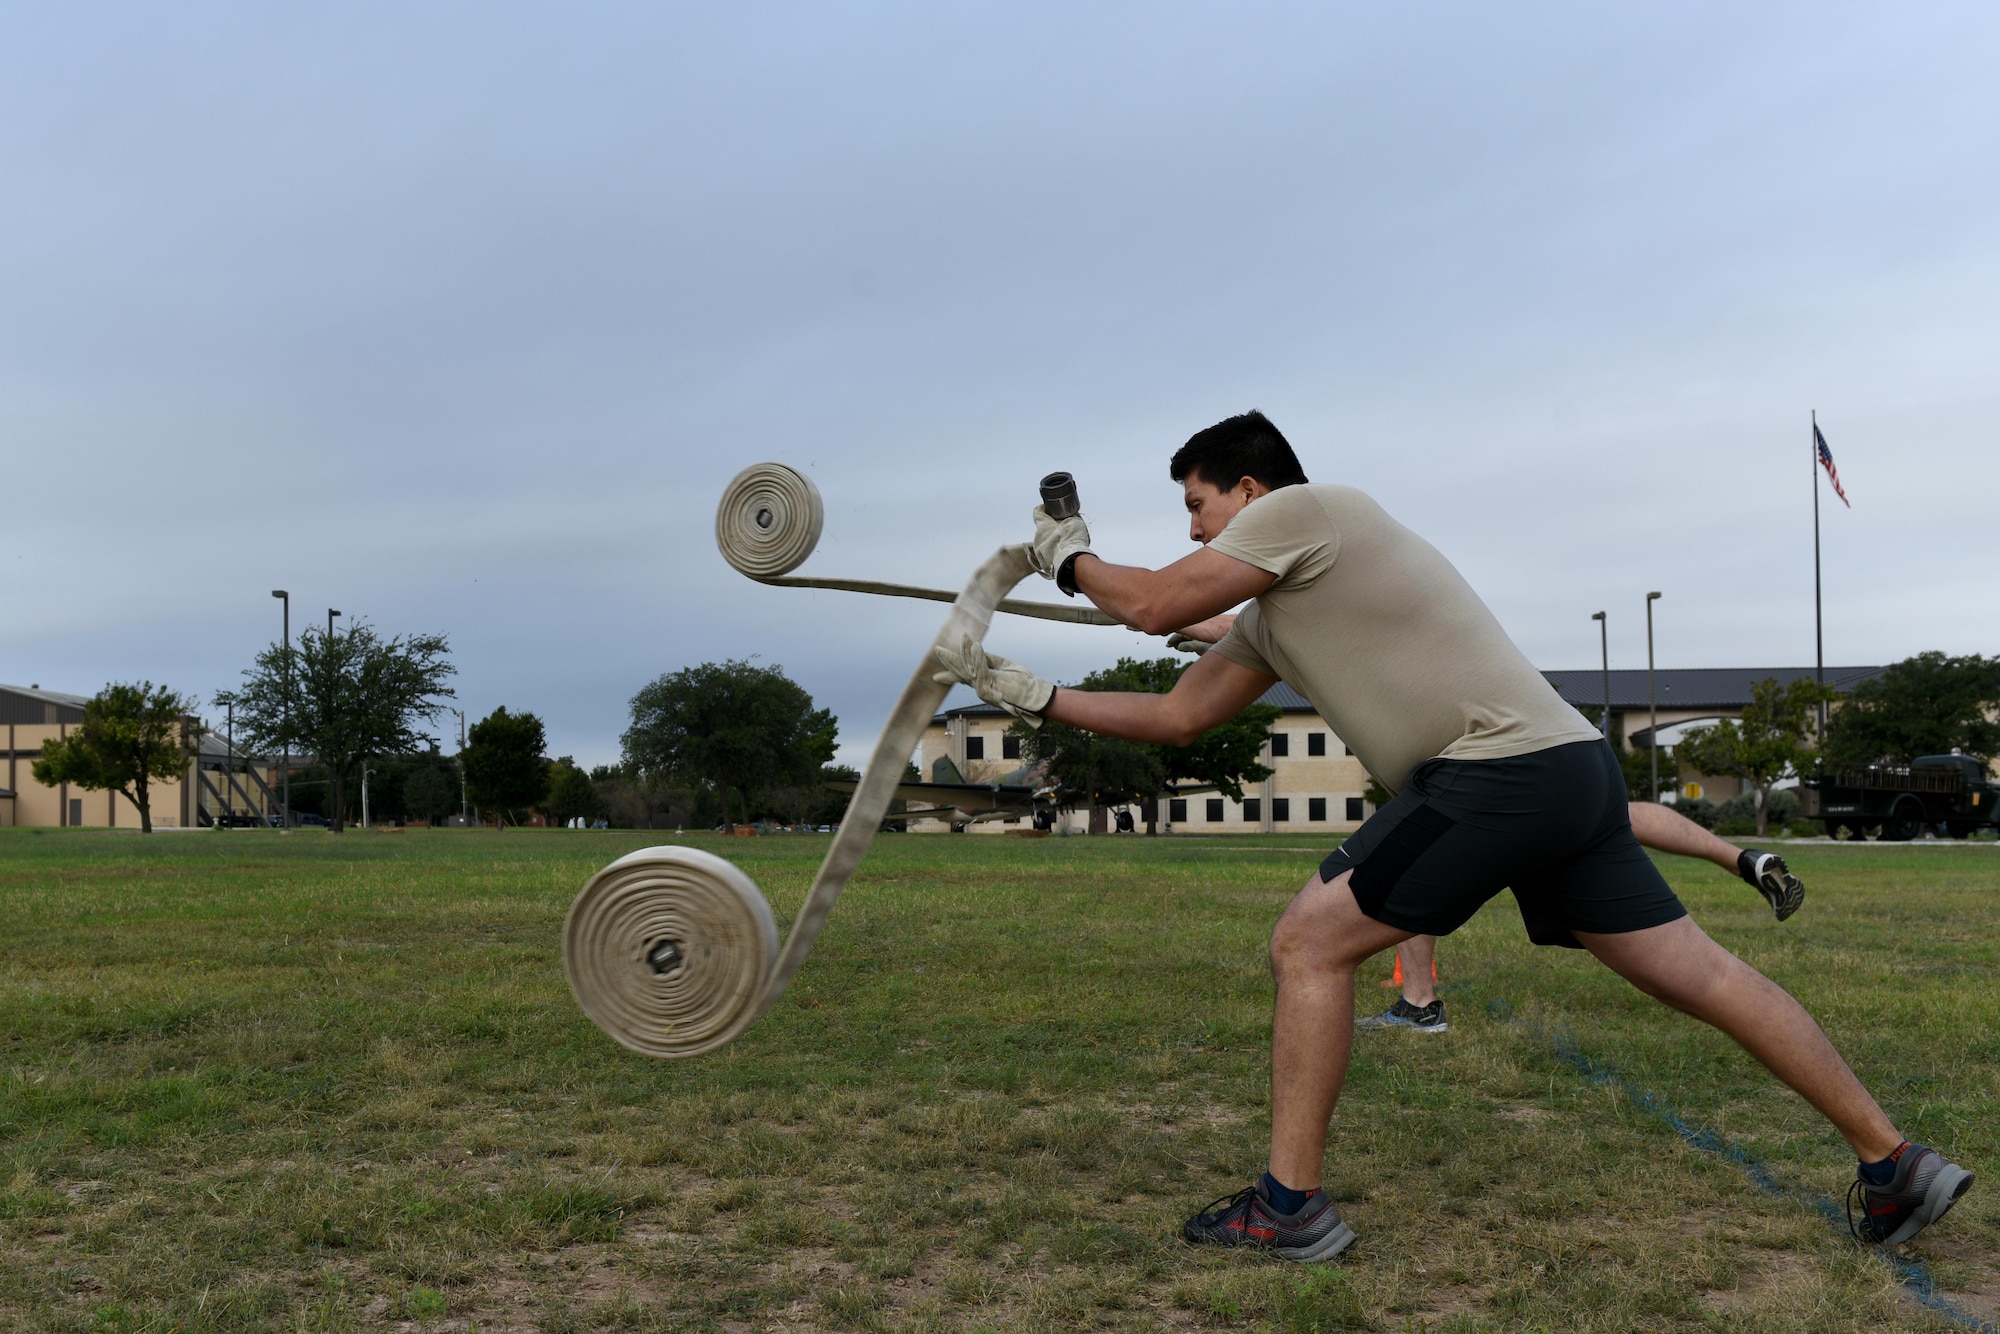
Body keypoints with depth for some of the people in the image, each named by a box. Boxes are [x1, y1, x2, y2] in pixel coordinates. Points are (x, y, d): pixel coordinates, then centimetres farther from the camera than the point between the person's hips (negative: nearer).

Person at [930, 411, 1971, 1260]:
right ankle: (1894, 1164, 21)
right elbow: (1177, 716, 25)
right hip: (1568, 769, 10)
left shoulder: (1306, 508, -3)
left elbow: (1155, 606, -5)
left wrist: (1068, 559, 14)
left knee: (1310, 943, -5)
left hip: (1502, 765, -10)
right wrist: (1034, 699, 24)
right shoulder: (1270, 617, 23)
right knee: (1694, 968, 13)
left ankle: (1290, 1207, 0)